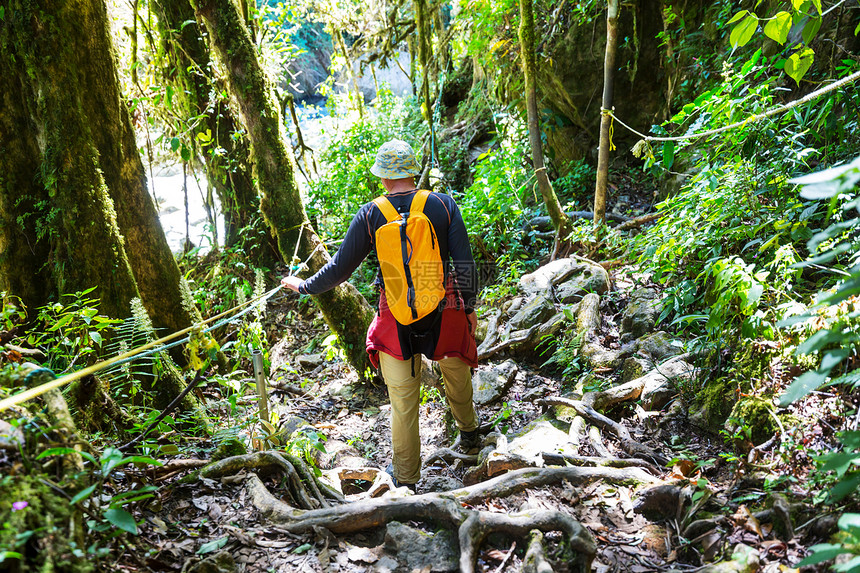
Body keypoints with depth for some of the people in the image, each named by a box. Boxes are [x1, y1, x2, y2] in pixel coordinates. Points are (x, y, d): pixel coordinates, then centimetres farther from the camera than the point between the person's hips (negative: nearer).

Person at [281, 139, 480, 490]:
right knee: (456, 372, 29)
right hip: (445, 309, 1)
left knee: (402, 401, 11)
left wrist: (303, 286, 13)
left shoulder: (370, 215, -9)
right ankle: (468, 432, 52)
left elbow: (340, 268, -3)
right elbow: (465, 262, -6)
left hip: (396, 318, -1)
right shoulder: (443, 205, -7)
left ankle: (406, 477, 26)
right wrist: (470, 306, 6)